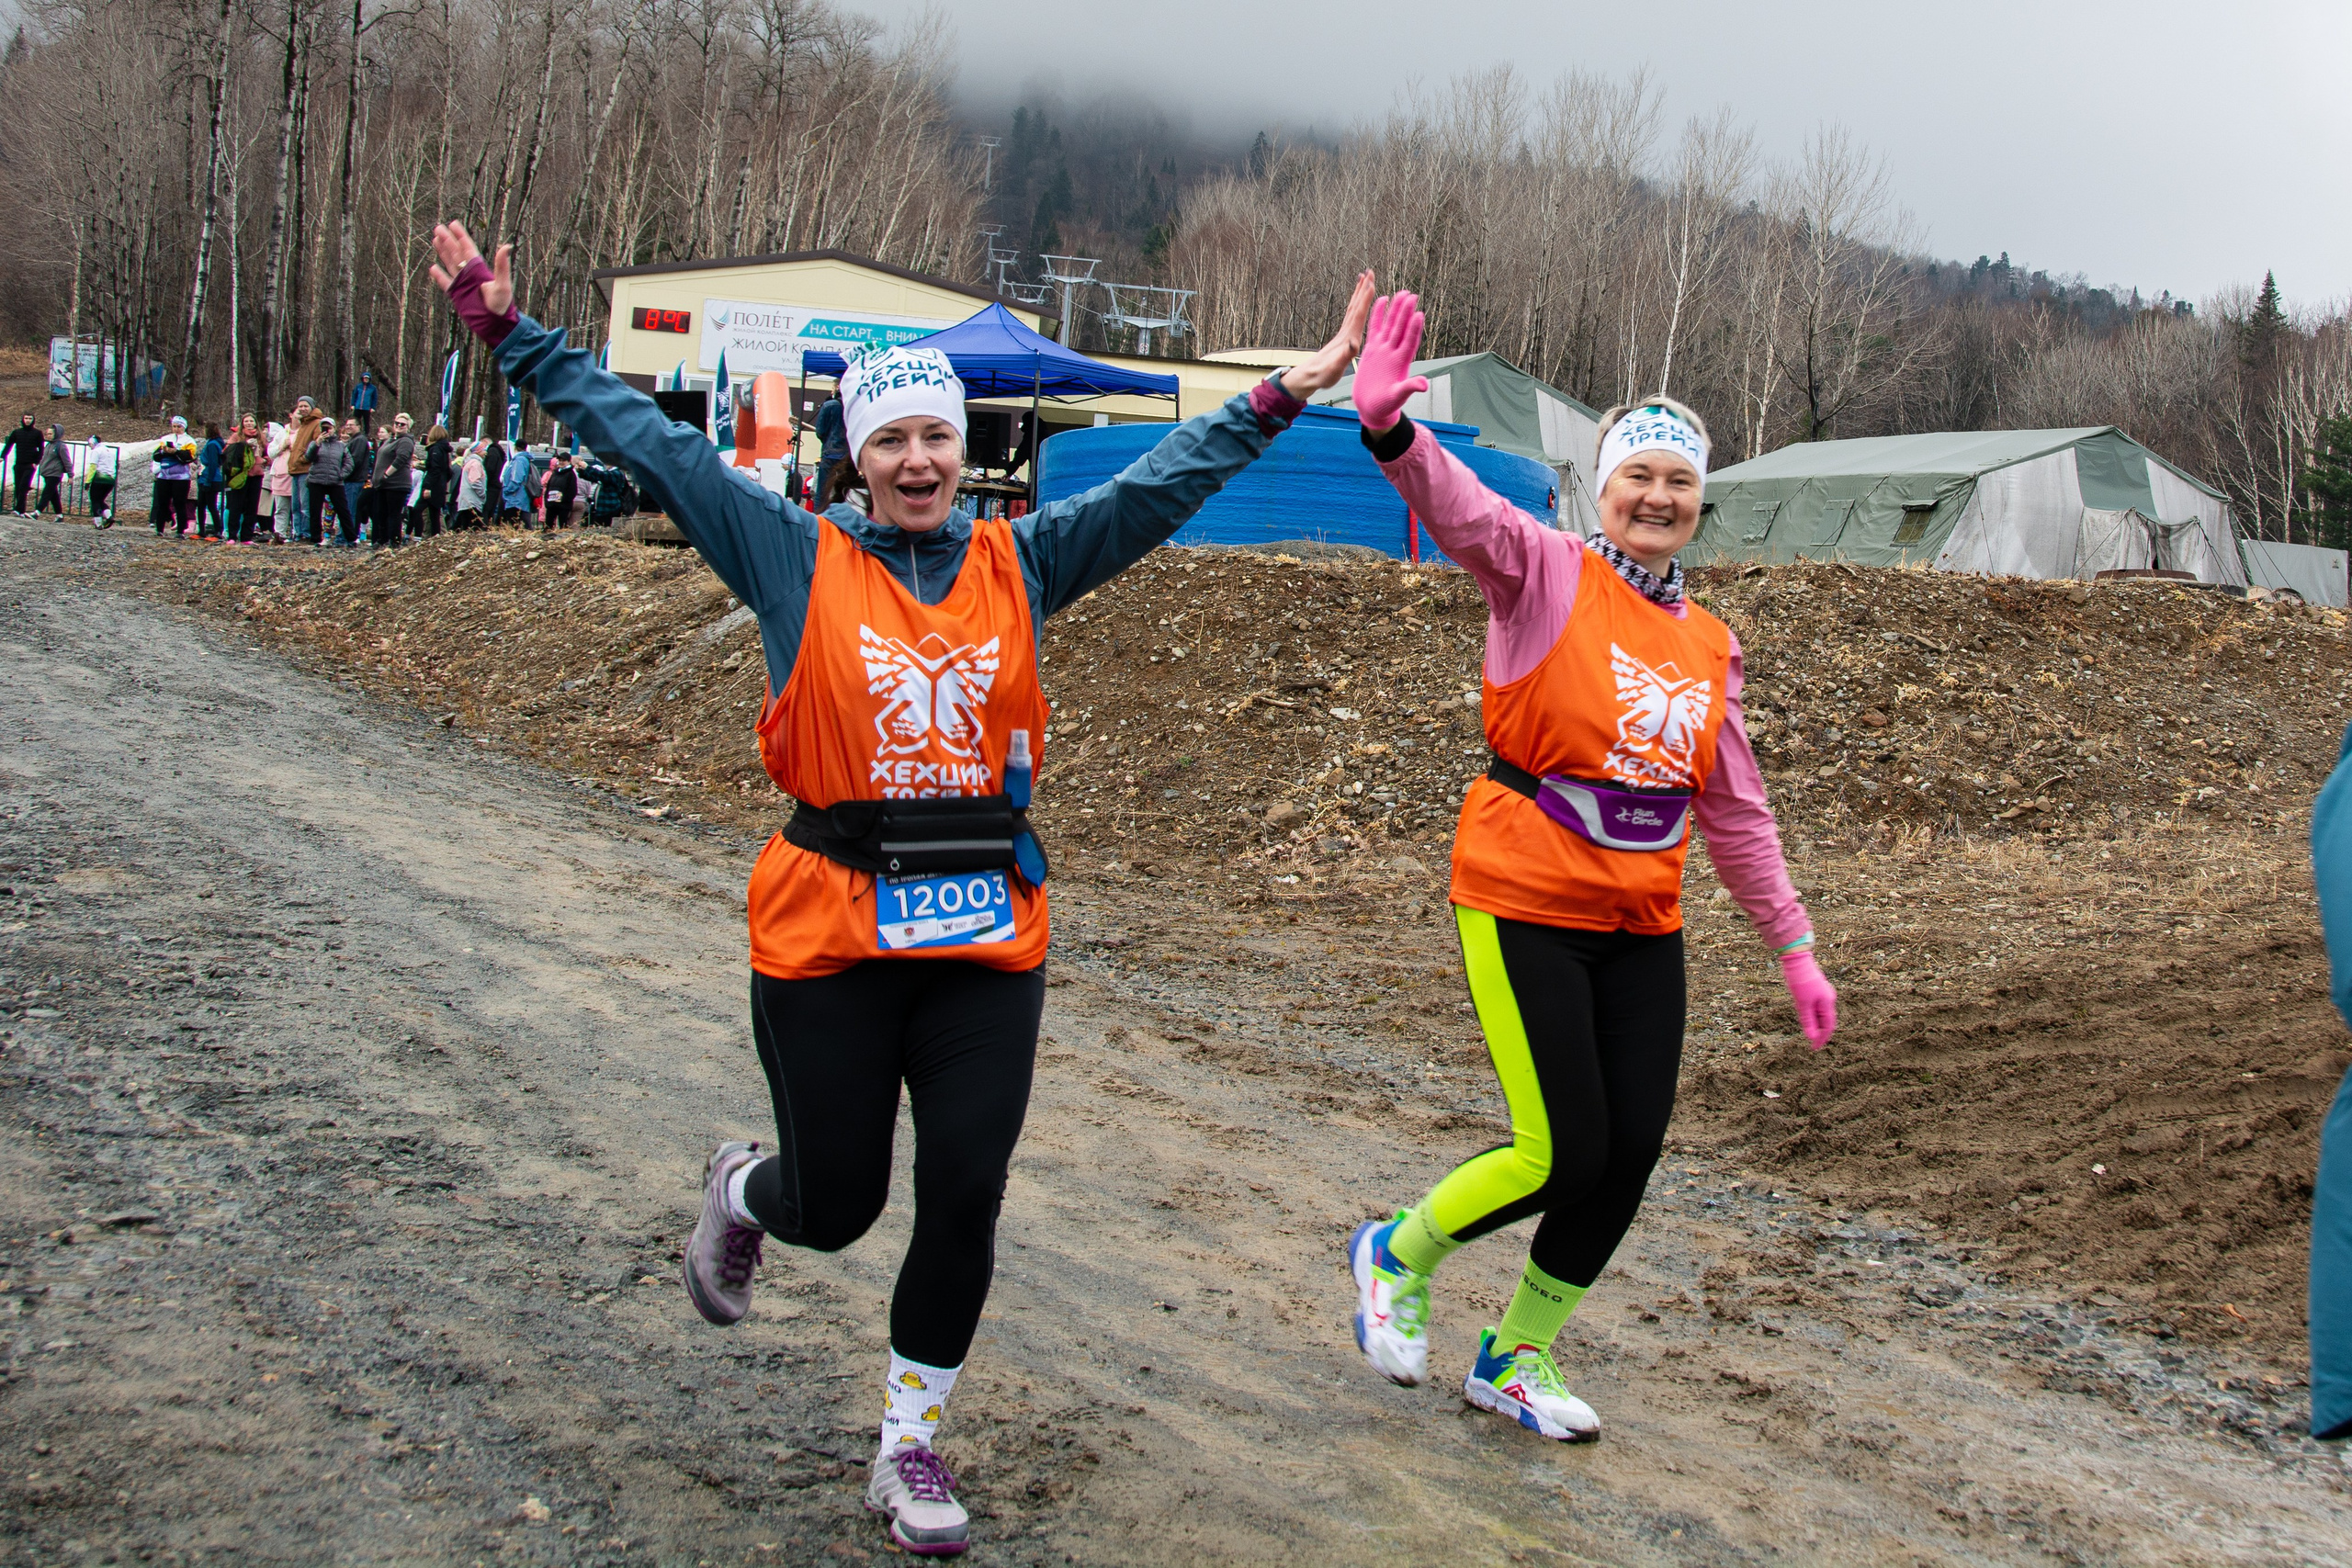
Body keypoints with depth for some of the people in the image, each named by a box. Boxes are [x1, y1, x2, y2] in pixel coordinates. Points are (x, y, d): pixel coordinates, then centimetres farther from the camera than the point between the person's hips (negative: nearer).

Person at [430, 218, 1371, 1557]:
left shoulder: (1020, 562, 7)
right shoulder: (797, 556, 1)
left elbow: (1162, 483, 9)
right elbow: (650, 441, 0)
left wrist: (1287, 395, 6)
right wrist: (514, 332, -1)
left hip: (990, 936, 2)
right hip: (830, 934, -2)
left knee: (965, 1197, 2)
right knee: (838, 1205, 7)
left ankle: (912, 1444, 22)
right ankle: (741, 1193, 46)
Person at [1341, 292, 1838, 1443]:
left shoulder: (1710, 645, 10)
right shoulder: (1548, 576, -6)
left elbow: (1734, 809, 16)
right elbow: (1466, 515, -27)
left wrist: (1794, 949, 16)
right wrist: (1393, 431, -47)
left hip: (1643, 927, 6)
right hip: (1525, 906, -6)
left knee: (1630, 1155, 4)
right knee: (1562, 1154, -8)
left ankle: (1515, 1359, 27)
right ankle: (1398, 1254, 22)